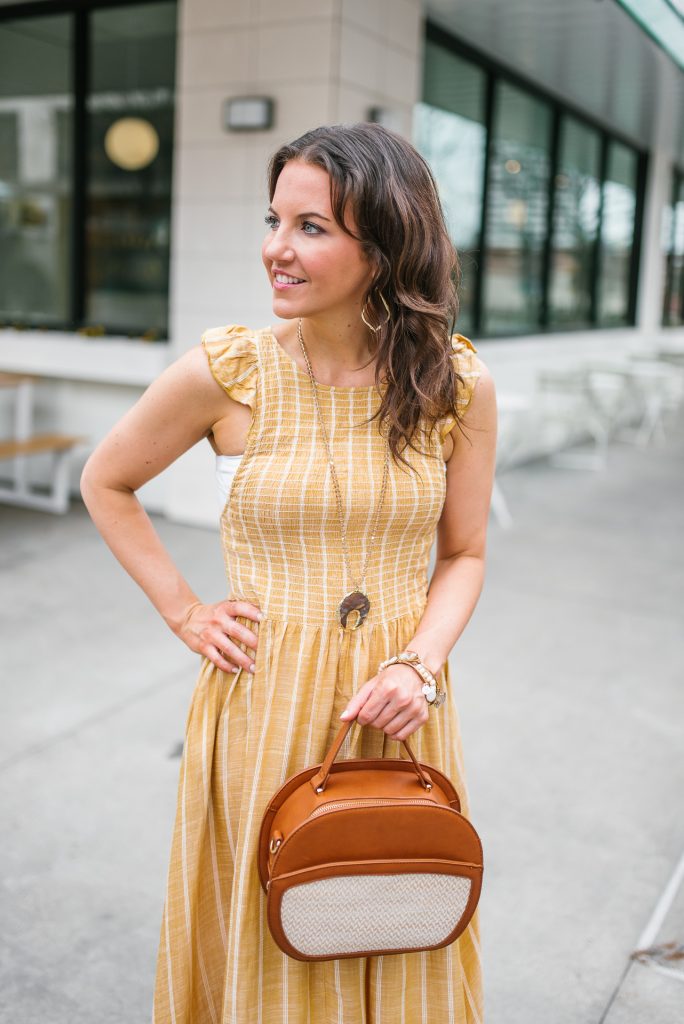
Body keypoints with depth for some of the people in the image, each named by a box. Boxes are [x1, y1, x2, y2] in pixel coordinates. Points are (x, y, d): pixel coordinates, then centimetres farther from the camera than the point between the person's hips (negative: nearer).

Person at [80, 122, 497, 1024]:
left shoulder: (457, 382, -6)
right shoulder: (226, 369, -10)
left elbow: (464, 554, 3)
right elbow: (106, 483, 5)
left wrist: (420, 664, -13)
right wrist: (184, 613, -1)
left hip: (396, 711, 2)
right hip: (264, 706, -1)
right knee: (268, 945, 16)